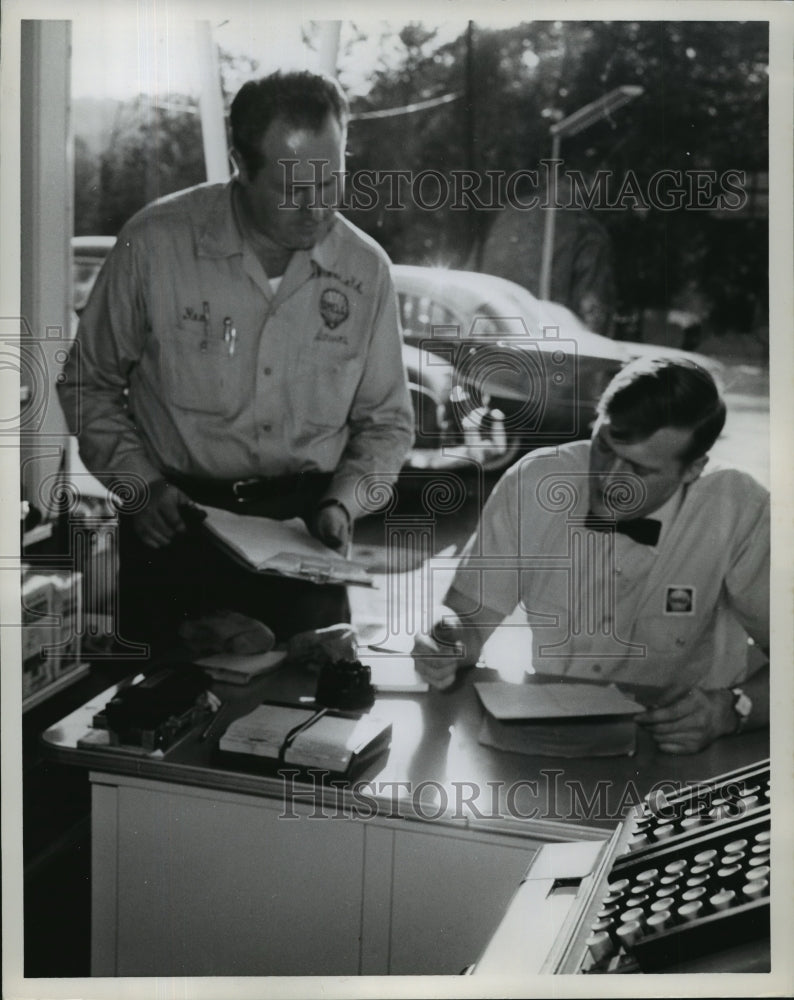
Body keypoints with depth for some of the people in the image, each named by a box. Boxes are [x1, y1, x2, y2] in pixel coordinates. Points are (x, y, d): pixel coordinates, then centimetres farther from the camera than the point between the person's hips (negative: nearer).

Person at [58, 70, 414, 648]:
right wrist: (140, 485, -10)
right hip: (173, 520, -1)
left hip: (302, 531, 2)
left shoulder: (366, 269, -4)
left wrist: (343, 504, -7)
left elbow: (386, 421, 8)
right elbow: (89, 384, 1)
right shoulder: (155, 243, -11)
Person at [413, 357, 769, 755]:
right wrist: (445, 641, -25)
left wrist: (731, 709, -28)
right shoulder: (532, 482, -11)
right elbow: (470, 617, -3)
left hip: (675, 755, 0)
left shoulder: (739, 512, -18)